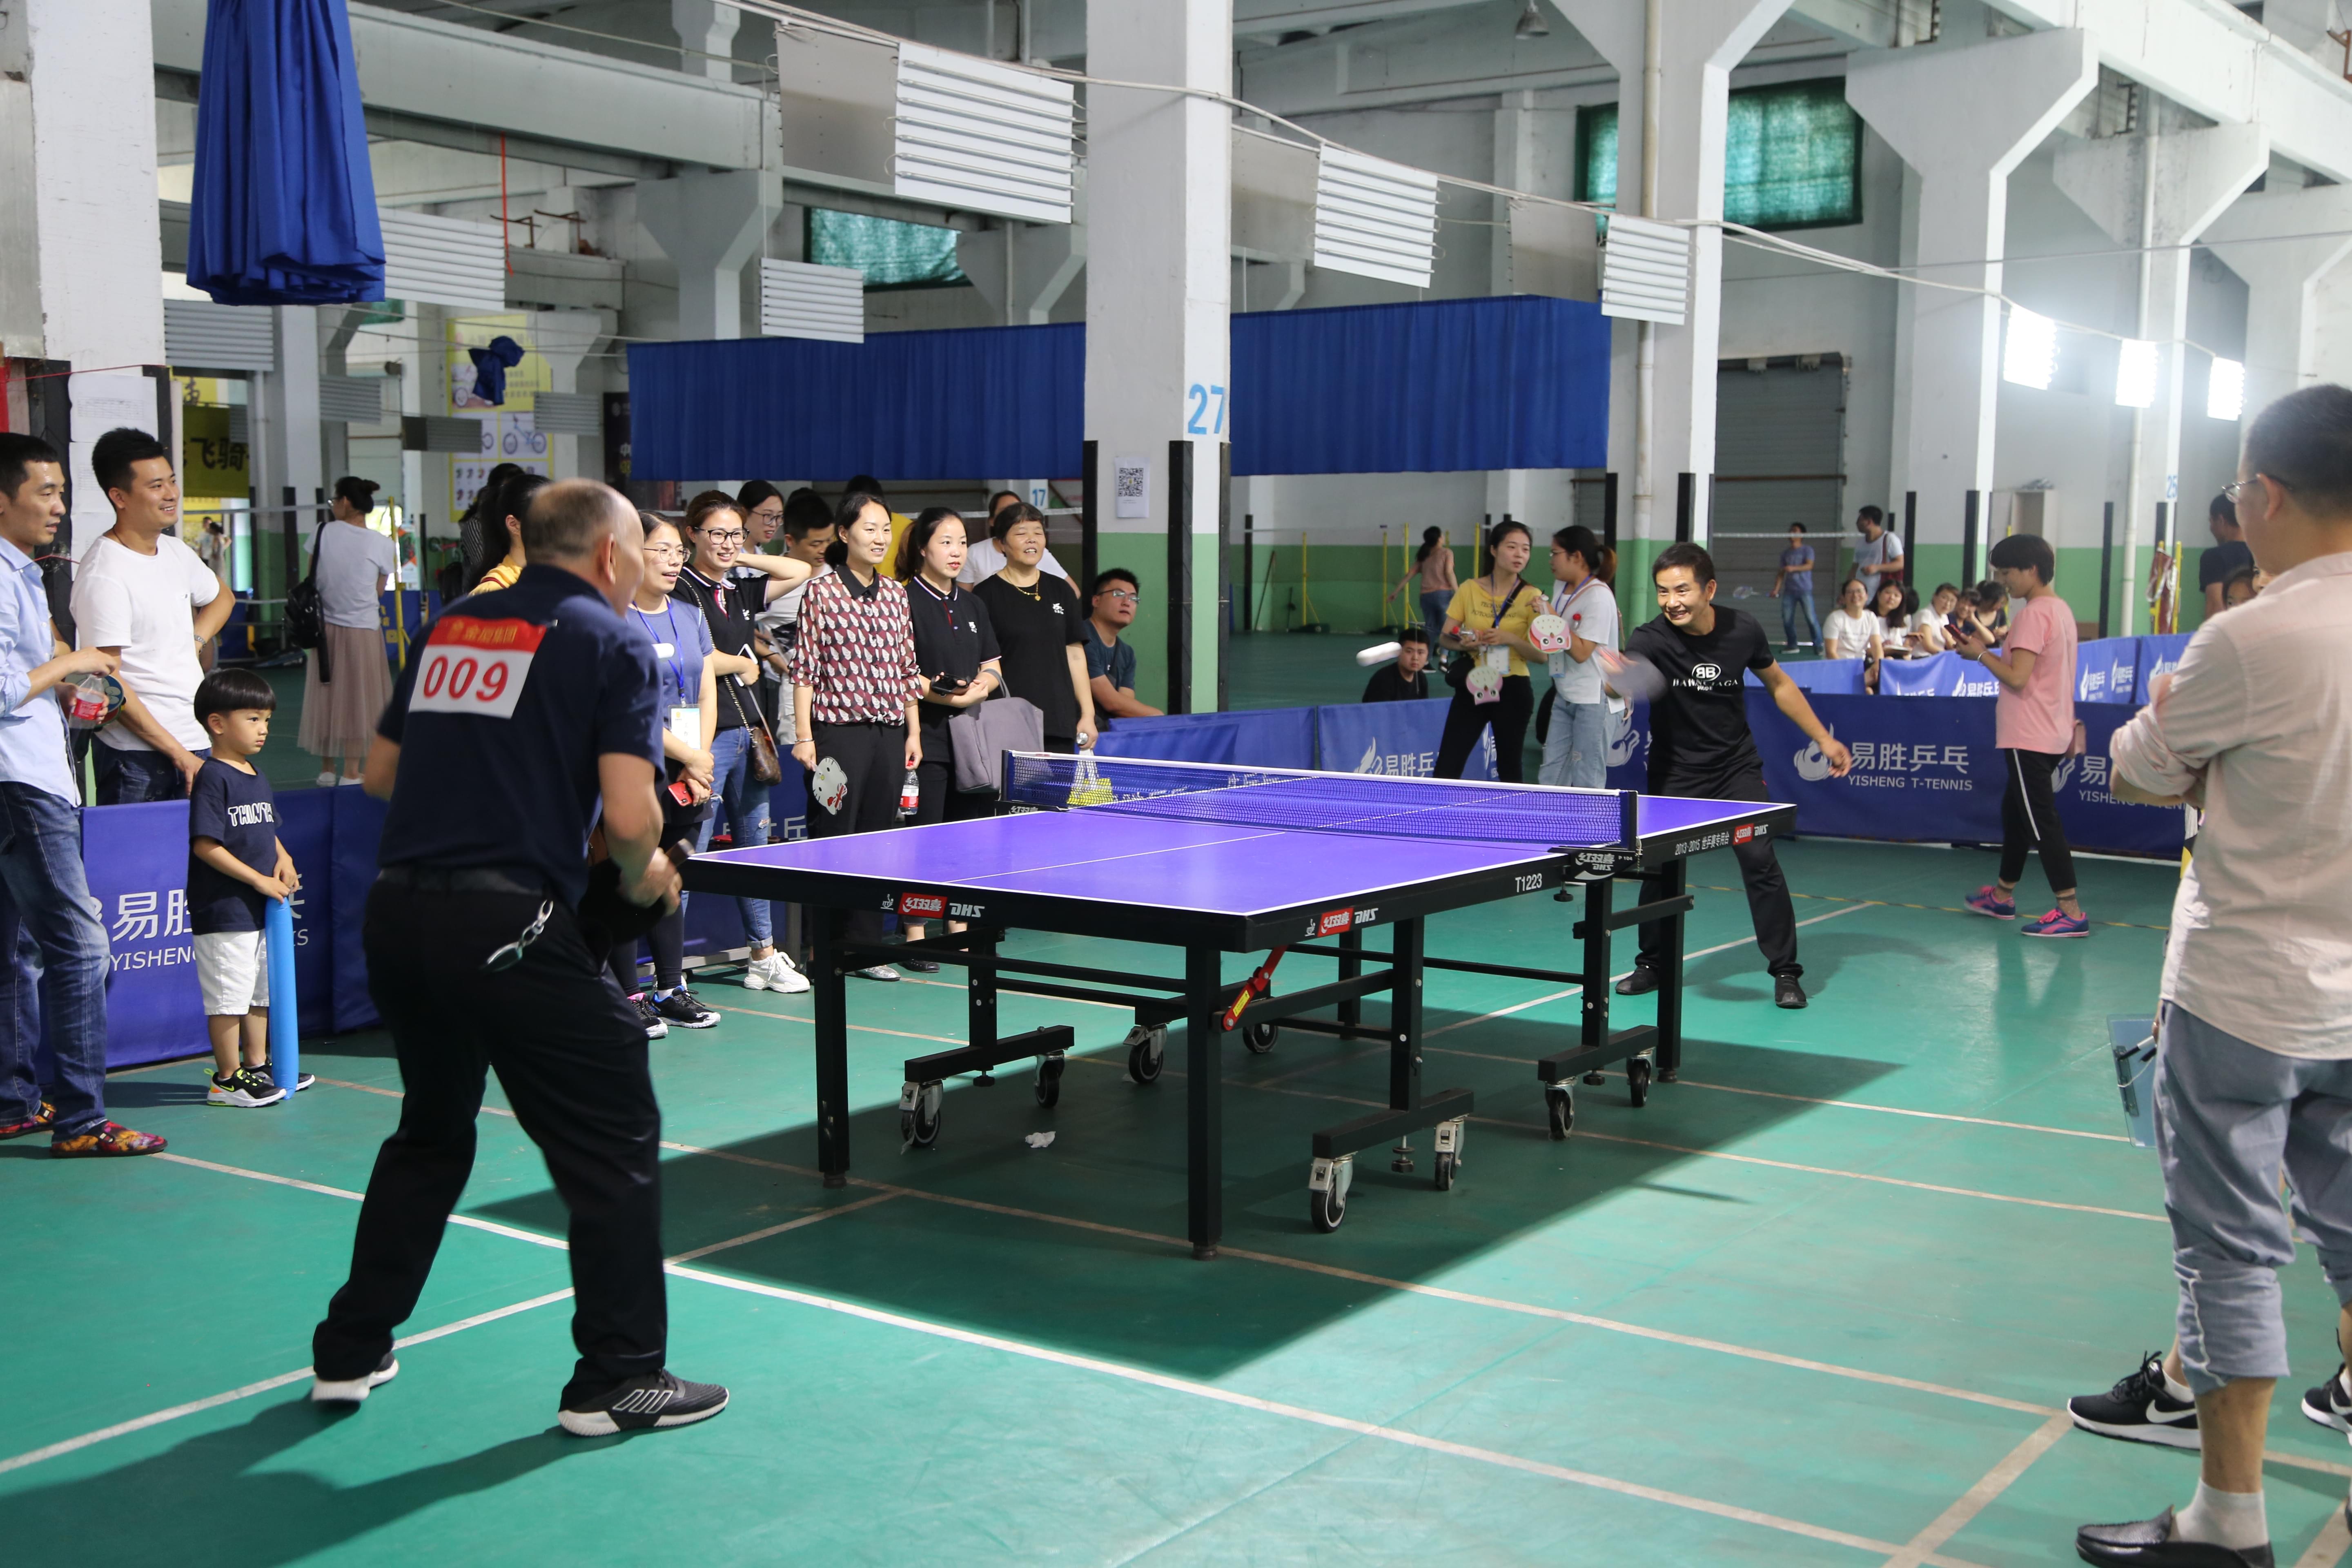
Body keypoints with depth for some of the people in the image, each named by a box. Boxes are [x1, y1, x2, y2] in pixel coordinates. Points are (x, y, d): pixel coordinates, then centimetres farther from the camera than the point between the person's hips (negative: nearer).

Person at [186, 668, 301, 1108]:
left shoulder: (257, 777, 12)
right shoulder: (213, 778, -15)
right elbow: (205, 845, -20)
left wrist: (283, 859, 2)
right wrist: (259, 880, -18)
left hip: (260, 908, 9)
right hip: (223, 910, -9)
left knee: (261, 989, 18)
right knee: (228, 994, -3)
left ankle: (256, 1065, 30)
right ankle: (227, 1079, 5)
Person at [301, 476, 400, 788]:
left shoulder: (324, 533, -4)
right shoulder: (383, 545, -8)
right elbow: (379, 590, 2)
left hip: (326, 629, 2)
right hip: (363, 630, -2)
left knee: (327, 697, 12)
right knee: (357, 700, 4)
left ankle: (327, 770, 22)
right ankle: (351, 773, 4)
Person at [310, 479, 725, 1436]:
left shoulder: (451, 628, 15)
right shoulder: (610, 644, -4)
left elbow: (381, 773, 20)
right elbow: (630, 818, -14)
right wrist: (642, 878, 6)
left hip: (396, 914, 7)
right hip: (505, 924, -7)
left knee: (431, 1131, 27)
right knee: (615, 1139, 8)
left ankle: (350, 1354, 34)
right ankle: (617, 1381, 13)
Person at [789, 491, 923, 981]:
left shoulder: (896, 593, 12)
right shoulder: (821, 591, -3)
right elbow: (804, 668, -5)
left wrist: (914, 732, 11)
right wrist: (804, 736, -10)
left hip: (890, 733, 5)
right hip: (839, 732, -5)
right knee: (832, 839, -1)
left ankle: (866, 946, 16)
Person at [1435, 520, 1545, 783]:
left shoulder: (1531, 598, -4)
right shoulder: (1469, 589, 1)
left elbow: (1542, 655, -6)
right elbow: (1446, 638, 5)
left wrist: (1511, 638, -21)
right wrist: (1464, 643, -17)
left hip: (1513, 691, -1)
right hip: (1472, 687, 1)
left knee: (1510, 770, 8)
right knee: (1446, 768, -3)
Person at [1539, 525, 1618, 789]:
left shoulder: (1598, 596, -15)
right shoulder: (1561, 586, 9)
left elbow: (1582, 652, -20)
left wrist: (1551, 616, -20)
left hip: (1593, 699, -8)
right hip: (1564, 696, 8)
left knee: (1587, 782, -3)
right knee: (1550, 777, 8)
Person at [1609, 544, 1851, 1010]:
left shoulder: (1742, 629, -11)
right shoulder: (1651, 639, -20)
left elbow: (1778, 683, 7)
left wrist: (1823, 738, 9)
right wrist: (1613, 672, -67)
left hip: (1737, 766, 1)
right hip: (1675, 772, -1)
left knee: (1760, 859, -10)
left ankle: (1785, 971, 3)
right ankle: (1653, 963, 21)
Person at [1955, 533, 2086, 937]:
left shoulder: (2034, 614, -17)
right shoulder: (2060, 609, 13)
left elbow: (2017, 677, -21)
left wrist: (1981, 655, -9)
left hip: (2028, 738, -10)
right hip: (2052, 733, 10)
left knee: (2042, 820, -9)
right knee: (2015, 811, 21)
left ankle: (2071, 912, -10)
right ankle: (2003, 895, 34)